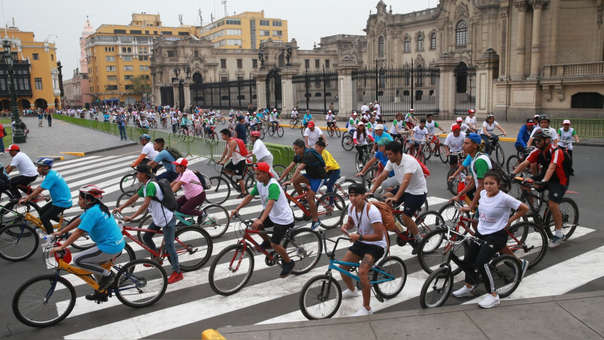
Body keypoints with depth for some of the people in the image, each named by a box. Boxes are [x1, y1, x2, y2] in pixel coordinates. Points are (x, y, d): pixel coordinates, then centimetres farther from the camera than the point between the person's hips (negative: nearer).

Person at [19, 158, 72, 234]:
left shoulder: (51, 176, -20)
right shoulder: (52, 173, 9)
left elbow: (39, 190, -21)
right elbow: (39, 187, 16)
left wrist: (26, 199, -17)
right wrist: (28, 196, 12)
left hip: (62, 202, -10)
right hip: (59, 200, 10)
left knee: (44, 218, -9)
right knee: (42, 211, 17)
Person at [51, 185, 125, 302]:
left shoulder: (93, 211, -18)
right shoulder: (96, 207, 10)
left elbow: (78, 232, -20)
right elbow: (77, 221, 20)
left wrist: (61, 247, -17)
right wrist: (60, 232, 22)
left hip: (110, 247, -10)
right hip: (117, 243, 10)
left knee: (77, 260, -6)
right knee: (95, 265, 30)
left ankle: (107, 274, -1)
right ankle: (101, 293, 39)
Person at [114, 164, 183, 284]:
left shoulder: (151, 185, -22)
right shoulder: (145, 186, 9)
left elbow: (145, 205, -28)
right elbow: (134, 198, 17)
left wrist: (132, 217, -29)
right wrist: (120, 208, 11)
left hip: (167, 220, -10)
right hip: (158, 219, 10)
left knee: (169, 245, -6)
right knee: (146, 237, 16)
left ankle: (177, 272, 2)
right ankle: (157, 258, 35)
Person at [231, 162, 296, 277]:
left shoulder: (273, 186, -31)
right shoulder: (259, 183, -4)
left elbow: (270, 204, -43)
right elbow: (249, 196, -2)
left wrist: (261, 220, -54)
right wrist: (237, 209, -12)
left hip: (283, 218, -8)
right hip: (271, 214, 8)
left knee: (275, 244, -7)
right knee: (254, 226, -3)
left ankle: (289, 263, 17)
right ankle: (267, 242, 24)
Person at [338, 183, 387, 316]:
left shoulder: (372, 211, -27)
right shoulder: (351, 207, -4)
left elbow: (379, 236, -26)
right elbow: (351, 222, 16)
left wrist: (359, 237, -32)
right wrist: (345, 226, -8)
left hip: (376, 245, -8)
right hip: (360, 242, 8)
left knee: (362, 271, -26)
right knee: (342, 266, 5)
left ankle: (366, 308, -10)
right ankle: (351, 290, 36)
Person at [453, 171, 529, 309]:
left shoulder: (504, 198, -18)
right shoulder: (483, 193, 1)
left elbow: (524, 208, -12)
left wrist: (509, 220, -8)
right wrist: (470, 208, 20)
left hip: (496, 235, -7)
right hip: (480, 232, 7)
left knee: (481, 262, -20)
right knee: (467, 261, 10)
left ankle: (493, 295, -5)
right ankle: (468, 287, 35)